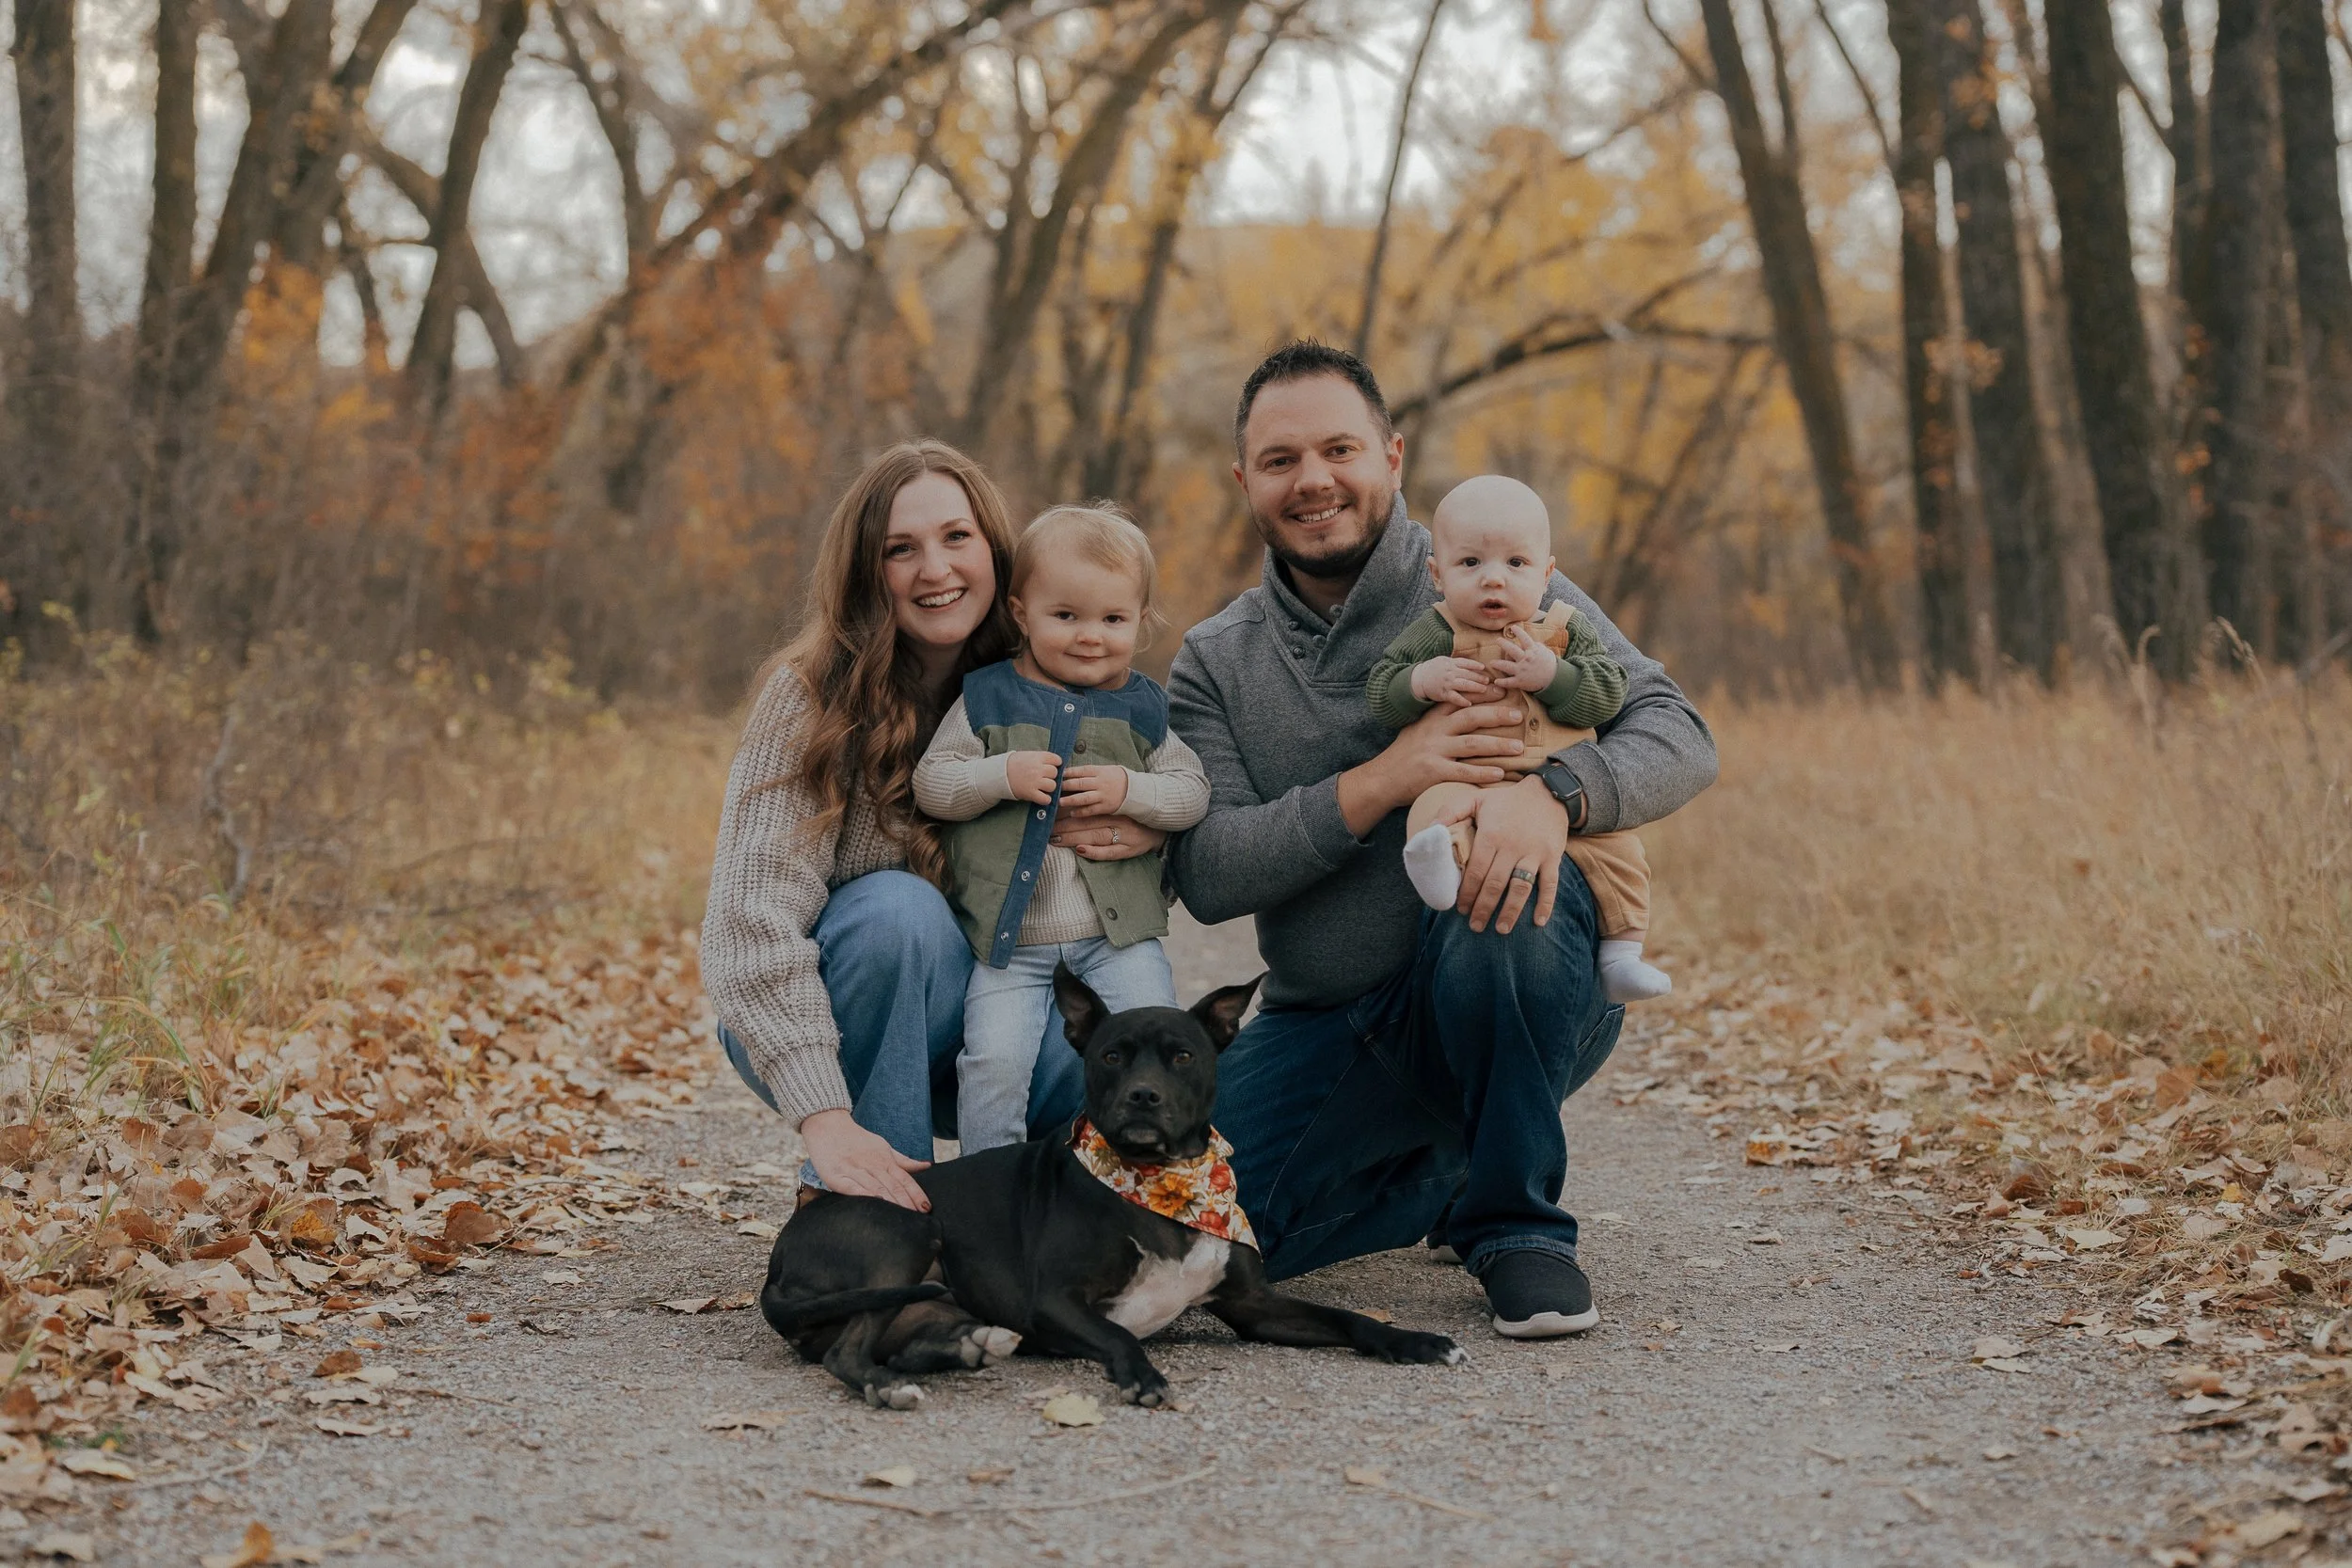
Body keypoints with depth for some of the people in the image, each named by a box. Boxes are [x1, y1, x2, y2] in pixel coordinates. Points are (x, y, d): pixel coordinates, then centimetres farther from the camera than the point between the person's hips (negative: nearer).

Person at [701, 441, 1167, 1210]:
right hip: (814, 1030, -3)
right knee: (897, 908, -33)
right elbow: (753, 917, -27)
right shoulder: (815, 694, -17)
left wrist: (1155, 831, -20)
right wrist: (825, 1118, -40)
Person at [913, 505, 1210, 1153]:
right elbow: (930, 783, 0)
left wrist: (1130, 790, -12)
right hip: (1009, 938, -1)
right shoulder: (987, 698, 3)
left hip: (1119, 932, 1)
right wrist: (1003, 776, -16)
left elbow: (1192, 790, 6)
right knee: (993, 1061, -15)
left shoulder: (1141, 708, 9)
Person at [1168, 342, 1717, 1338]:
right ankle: (1450, 1173, 11)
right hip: (1325, 1025, 3)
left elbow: (1678, 736, -10)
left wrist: (1556, 792, -33)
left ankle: (1514, 1217, -13)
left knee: (1518, 893, -37)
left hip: (1517, 1004, -3)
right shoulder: (1214, 665, 6)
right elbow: (1205, 874, -7)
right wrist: (1376, 785, -22)